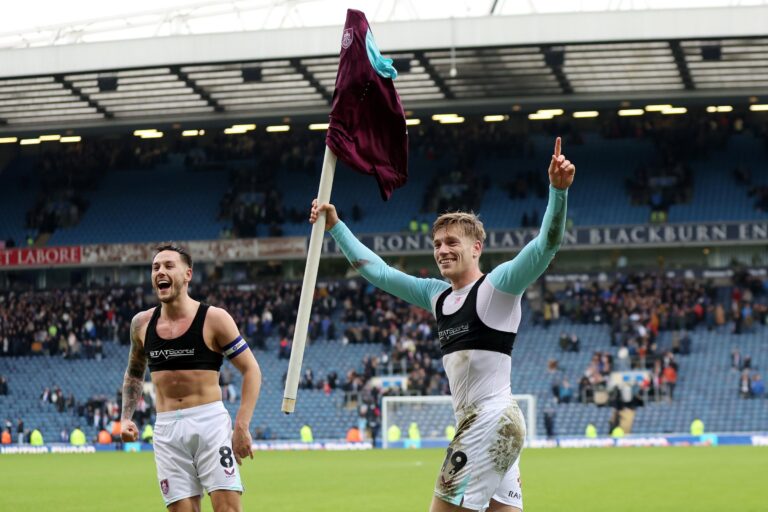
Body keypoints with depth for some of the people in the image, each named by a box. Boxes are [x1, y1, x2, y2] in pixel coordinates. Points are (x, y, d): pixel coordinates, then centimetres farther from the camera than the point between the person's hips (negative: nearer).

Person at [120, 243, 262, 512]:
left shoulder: (213, 318, -5)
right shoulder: (142, 323, 8)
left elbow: (251, 370, -3)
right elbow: (134, 373, 25)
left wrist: (242, 425, -12)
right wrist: (126, 417, 10)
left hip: (210, 421, -4)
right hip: (166, 429, 4)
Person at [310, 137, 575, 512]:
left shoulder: (496, 286, -6)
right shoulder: (437, 295, 15)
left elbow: (546, 244, -20)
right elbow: (378, 272, 23)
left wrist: (558, 190, -34)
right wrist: (335, 227, 23)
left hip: (493, 420, -8)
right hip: (475, 423, 8)